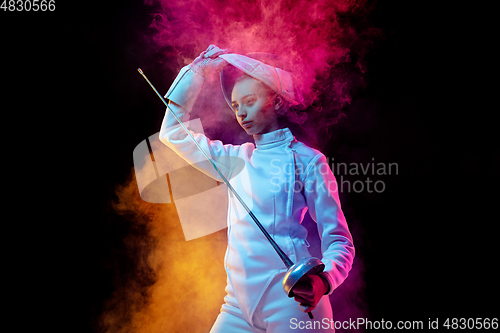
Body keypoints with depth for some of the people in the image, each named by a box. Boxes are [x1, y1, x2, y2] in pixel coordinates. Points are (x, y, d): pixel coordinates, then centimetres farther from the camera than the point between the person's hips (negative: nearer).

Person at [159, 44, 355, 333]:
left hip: (290, 300, -5)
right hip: (239, 303, 5)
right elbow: (173, 133, 20)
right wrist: (197, 70, 14)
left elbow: (339, 240, -5)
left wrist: (323, 280, -26)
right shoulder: (237, 159, 14)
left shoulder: (307, 160, -2)